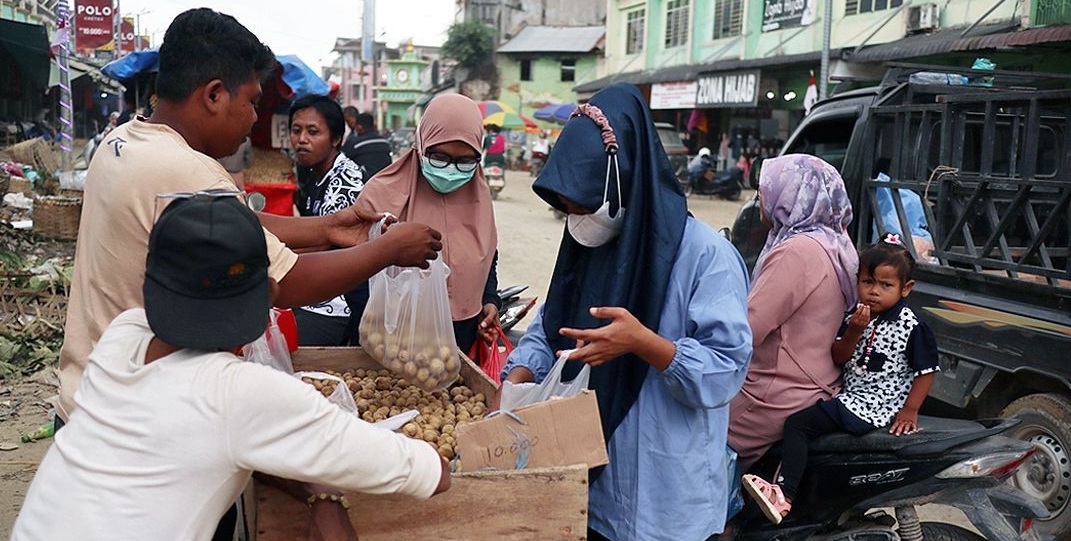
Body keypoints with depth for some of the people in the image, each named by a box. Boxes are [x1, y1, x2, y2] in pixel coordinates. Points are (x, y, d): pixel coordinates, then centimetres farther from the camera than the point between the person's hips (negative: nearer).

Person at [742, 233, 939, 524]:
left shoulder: (912, 327, -11)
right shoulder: (855, 316, 6)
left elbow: (926, 371, -6)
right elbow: (838, 358, 4)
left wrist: (910, 410, -9)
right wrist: (854, 331, -12)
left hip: (878, 407, -8)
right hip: (850, 395, 8)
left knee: (797, 424, -18)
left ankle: (785, 492, -19)